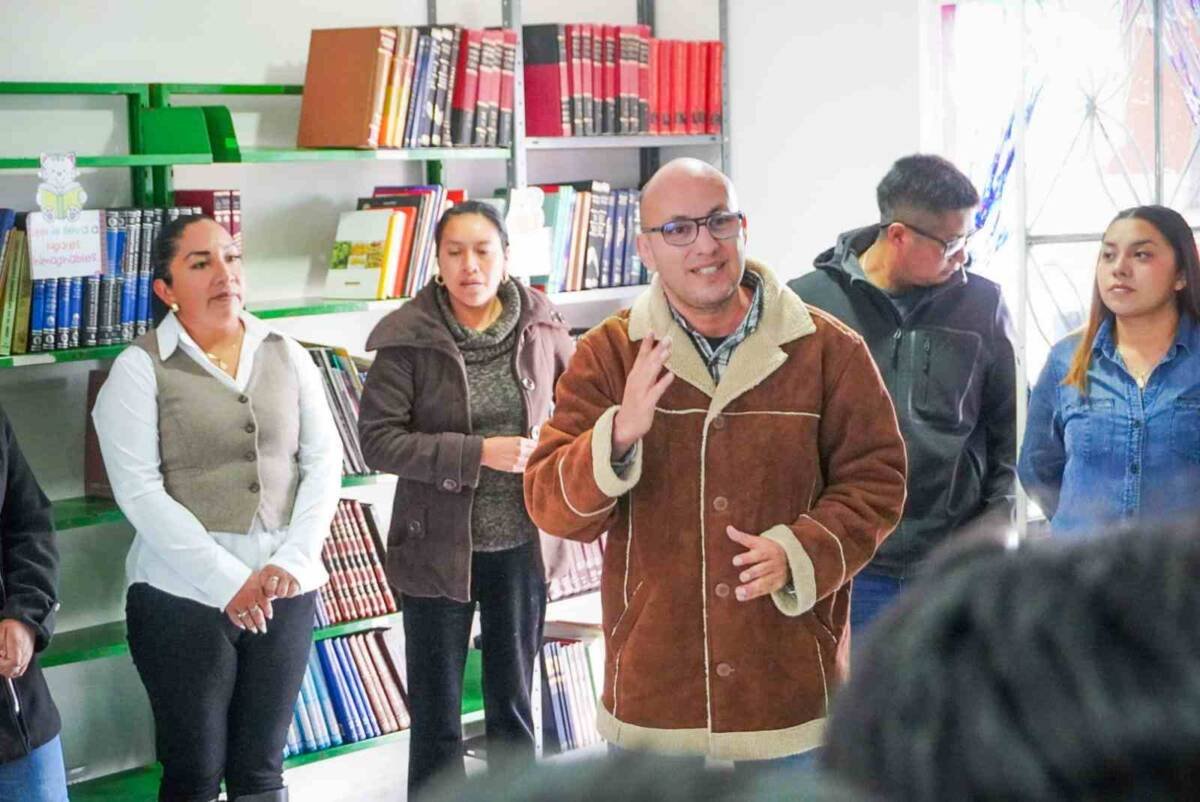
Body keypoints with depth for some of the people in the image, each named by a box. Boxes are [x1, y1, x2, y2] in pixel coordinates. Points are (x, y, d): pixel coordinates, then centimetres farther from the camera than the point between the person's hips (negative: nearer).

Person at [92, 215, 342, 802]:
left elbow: (323, 462, 6)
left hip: (284, 590, 3)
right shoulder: (139, 369, -3)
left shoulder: (287, 357, 9)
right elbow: (139, 490, -10)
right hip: (183, 594, -3)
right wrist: (227, 581, -16)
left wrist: (292, 560, -9)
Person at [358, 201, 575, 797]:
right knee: (437, 718, 8)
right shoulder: (408, 338, -11)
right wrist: (479, 453, -22)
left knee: (513, 705, 16)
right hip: (438, 547, -2)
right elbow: (378, 440, -16)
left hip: (520, 546, 3)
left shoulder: (540, 324, -2)